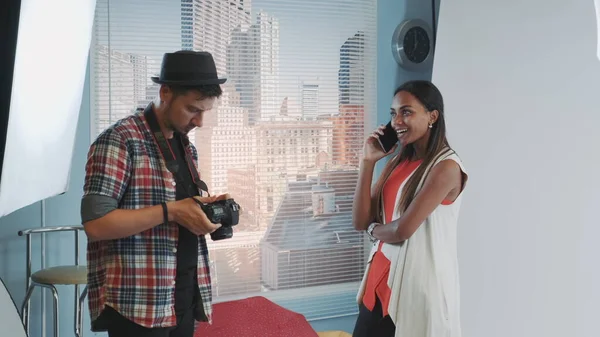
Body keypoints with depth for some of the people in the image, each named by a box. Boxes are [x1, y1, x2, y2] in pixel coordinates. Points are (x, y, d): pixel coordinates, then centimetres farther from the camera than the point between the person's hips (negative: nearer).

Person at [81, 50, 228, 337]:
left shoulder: (186, 147, 14)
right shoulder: (119, 141, -10)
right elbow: (96, 223, -18)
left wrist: (205, 208, 3)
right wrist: (170, 211, -20)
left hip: (185, 296, 8)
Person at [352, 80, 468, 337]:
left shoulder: (446, 167, -14)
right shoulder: (397, 162, 9)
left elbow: (403, 229, -20)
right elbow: (360, 221, 3)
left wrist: (373, 229, 1)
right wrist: (368, 161, -2)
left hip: (419, 284, -7)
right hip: (382, 276, 7)